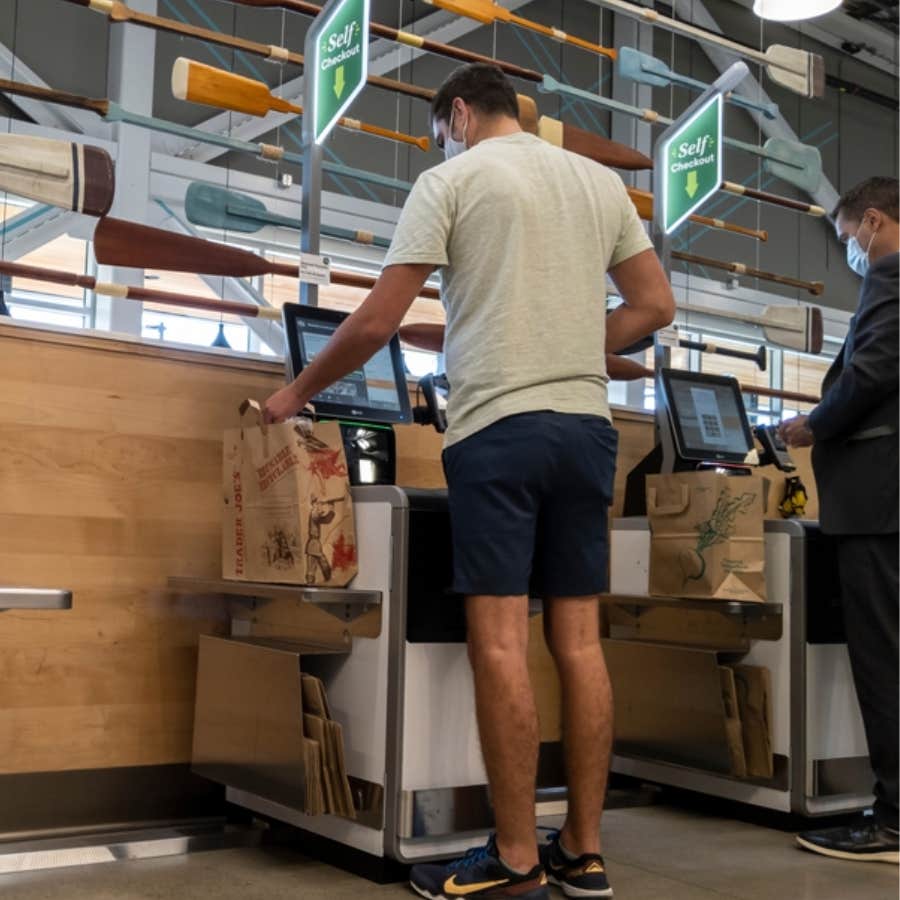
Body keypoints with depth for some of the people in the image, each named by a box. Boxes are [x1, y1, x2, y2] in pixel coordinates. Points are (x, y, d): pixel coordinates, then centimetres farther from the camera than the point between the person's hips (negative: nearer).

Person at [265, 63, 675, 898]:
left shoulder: (451, 179, 1)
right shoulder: (601, 180, 17)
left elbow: (376, 321, -3)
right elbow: (655, 304, 16)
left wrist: (297, 392, 10)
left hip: (497, 424, -6)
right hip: (587, 423, 6)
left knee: (499, 642, -4)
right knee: (578, 639, 7)